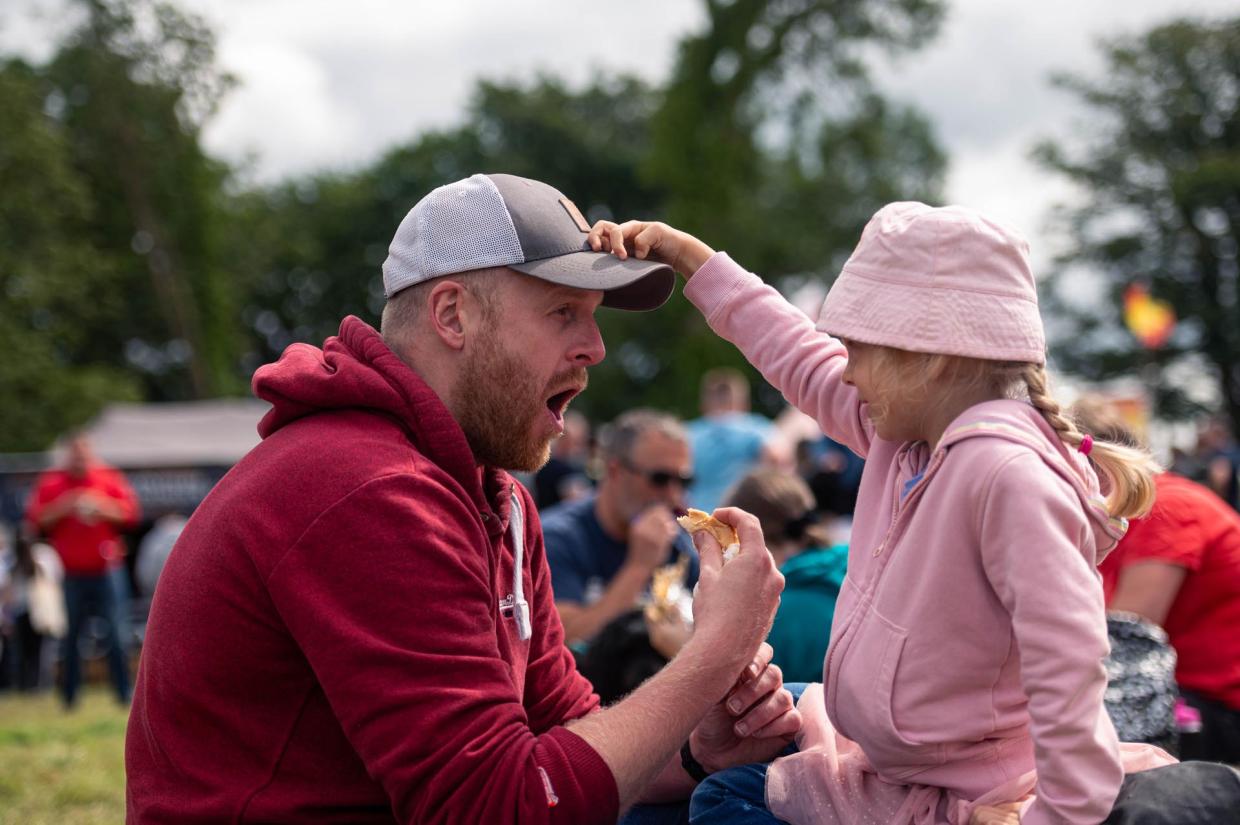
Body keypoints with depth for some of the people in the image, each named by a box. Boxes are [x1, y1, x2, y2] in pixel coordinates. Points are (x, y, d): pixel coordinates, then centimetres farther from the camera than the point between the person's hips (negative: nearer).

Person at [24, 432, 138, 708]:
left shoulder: (110, 478, 7)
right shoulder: (50, 483, 7)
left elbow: (131, 513, 3)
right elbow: (35, 519, -1)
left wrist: (103, 508, -11)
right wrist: (62, 508, -14)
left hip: (105, 570, 0)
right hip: (69, 575, 0)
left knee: (114, 634, -4)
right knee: (69, 637, 2)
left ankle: (125, 694, 1)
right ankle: (69, 699, 12)